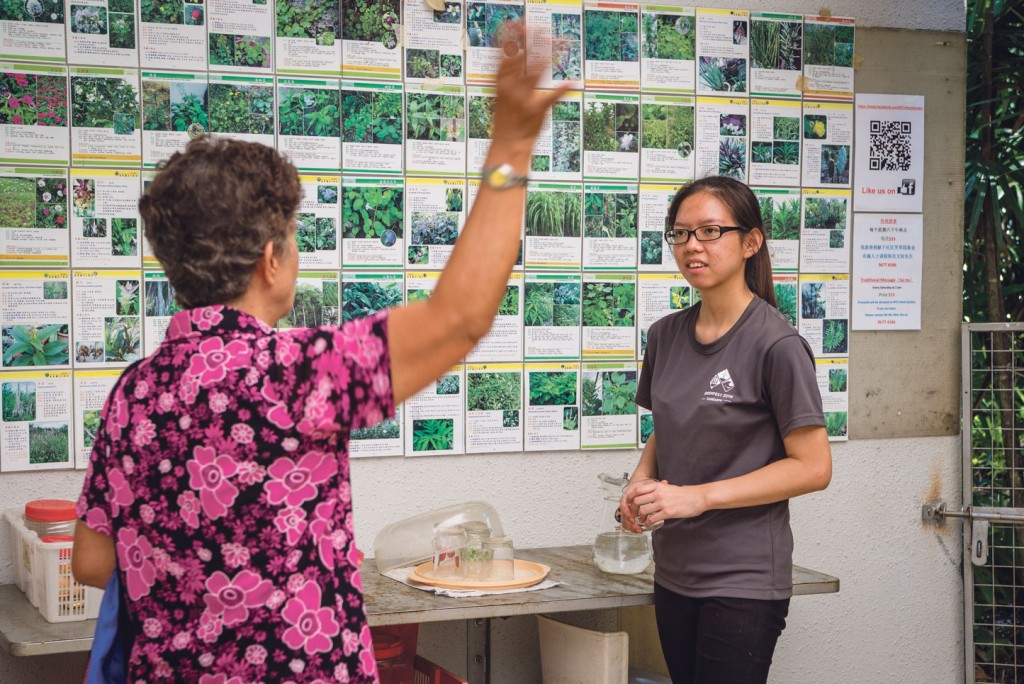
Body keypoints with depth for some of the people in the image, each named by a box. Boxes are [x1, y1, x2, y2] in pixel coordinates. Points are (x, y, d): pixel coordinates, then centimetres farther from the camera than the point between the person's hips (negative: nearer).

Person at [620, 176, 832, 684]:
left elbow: (812, 468, -14)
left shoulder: (776, 344, -13)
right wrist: (641, 480, -2)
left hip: (743, 582, -6)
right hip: (675, 572, 6)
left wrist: (700, 496, -19)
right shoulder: (666, 336, 6)